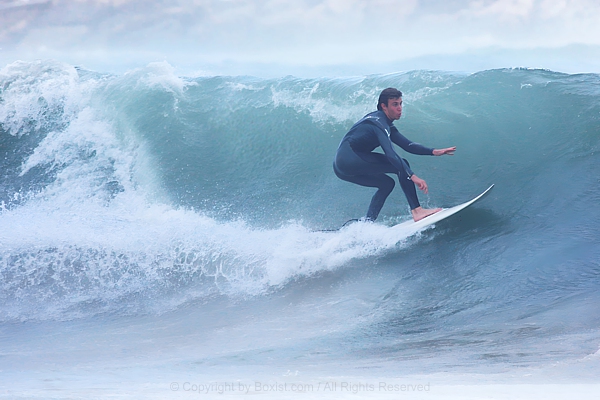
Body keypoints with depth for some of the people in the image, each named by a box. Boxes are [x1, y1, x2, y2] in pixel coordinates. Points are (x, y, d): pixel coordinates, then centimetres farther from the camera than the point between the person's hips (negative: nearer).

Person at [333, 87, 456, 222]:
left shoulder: (386, 124, 19)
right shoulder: (378, 122, -12)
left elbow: (407, 145, 19)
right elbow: (390, 153, -26)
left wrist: (434, 152, 7)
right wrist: (413, 176, -32)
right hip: (349, 159, -10)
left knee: (387, 184, 20)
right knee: (401, 165, -11)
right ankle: (417, 211, -16)